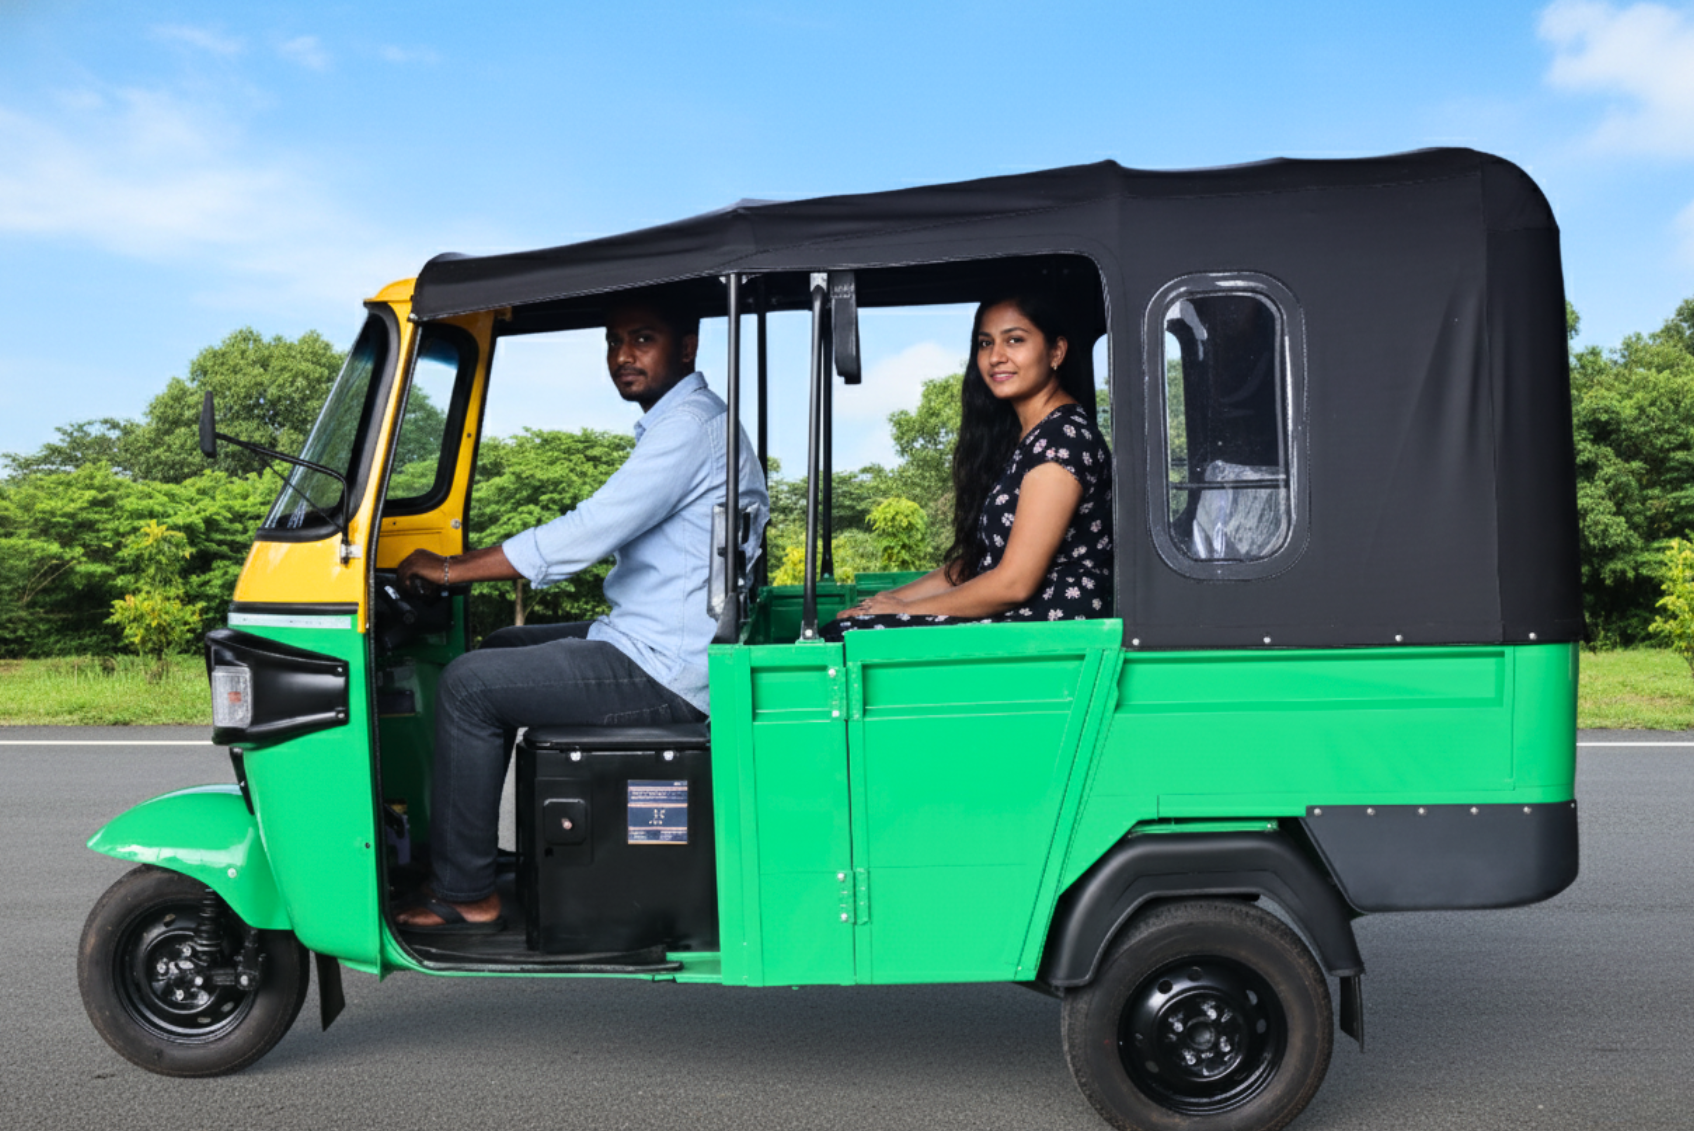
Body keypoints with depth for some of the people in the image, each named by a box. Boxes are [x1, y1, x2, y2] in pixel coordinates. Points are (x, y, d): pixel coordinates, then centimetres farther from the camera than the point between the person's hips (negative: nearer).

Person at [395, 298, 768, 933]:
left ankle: (465, 897, -1)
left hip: (665, 671, -11)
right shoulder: (675, 424, 17)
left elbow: (584, 535, -23)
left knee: (468, 685, -11)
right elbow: (602, 530, 21)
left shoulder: (690, 427, -17)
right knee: (501, 648, 22)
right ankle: (465, 850, 27)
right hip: (652, 643, 11)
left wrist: (452, 569, -13)